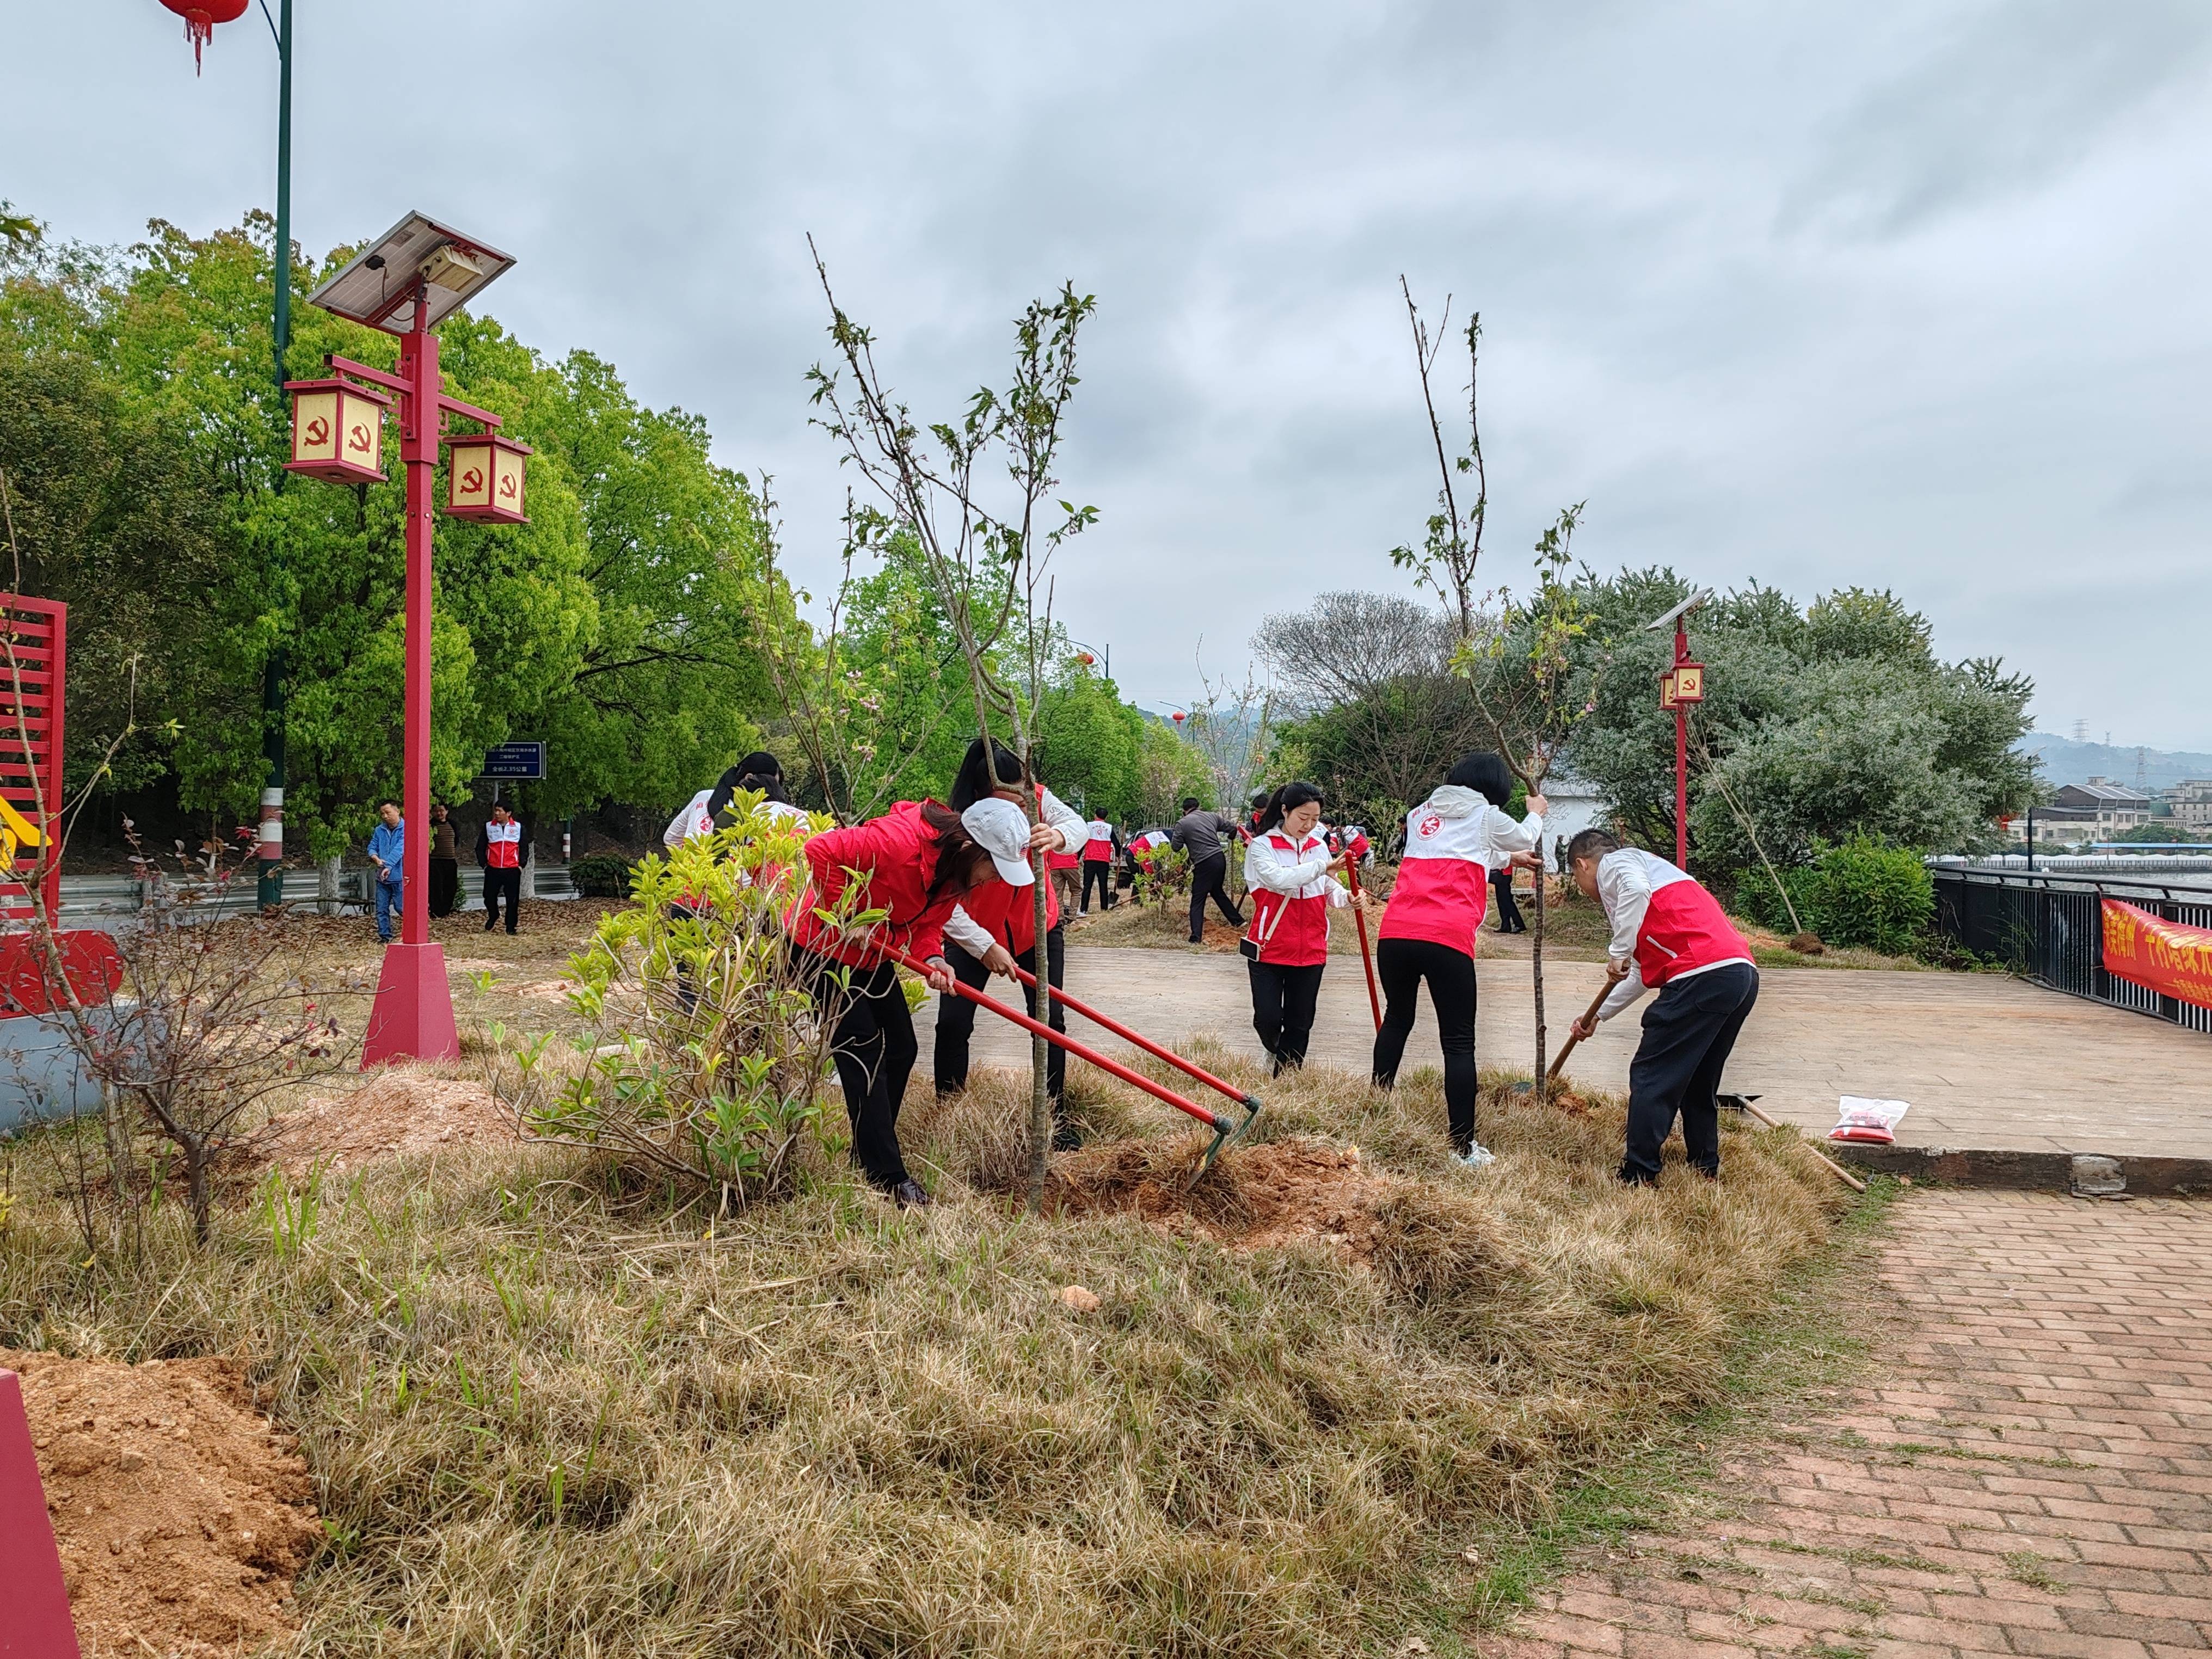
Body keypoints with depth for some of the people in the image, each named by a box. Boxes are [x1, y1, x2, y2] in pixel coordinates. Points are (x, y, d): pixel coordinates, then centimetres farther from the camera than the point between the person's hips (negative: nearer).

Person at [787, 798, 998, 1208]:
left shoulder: (956, 871, -6)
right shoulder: (899, 840, -34)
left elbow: (929, 924, 0)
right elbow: (822, 851, -35)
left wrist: (932, 959, -21)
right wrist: (846, 918, -29)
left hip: (873, 955, 9)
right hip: (820, 945, -9)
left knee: (902, 1049, 9)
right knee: (863, 1051, -11)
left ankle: (869, 1155, 24)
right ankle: (887, 1175, -5)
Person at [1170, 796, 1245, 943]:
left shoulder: (1182, 823, -2)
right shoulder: (1212, 816, 11)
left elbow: (1176, 846, 1)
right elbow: (1232, 828, 16)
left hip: (1204, 864, -5)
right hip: (1220, 858, 5)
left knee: (1197, 901, 0)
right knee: (1218, 892, 28)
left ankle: (1196, 938, -9)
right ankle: (1237, 921, 36)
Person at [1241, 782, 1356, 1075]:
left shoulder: (1319, 846, 8)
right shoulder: (1262, 846, -6)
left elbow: (1329, 890, 13)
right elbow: (1278, 878, -24)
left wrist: (1346, 897, -10)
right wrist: (1324, 866, -32)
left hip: (1311, 949, 4)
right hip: (1269, 948, -4)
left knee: (1300, 1023, 7)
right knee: (1268, 1018, -5)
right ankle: (1276, 1051, 29)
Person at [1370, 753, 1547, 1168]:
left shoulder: (1422, 813, 25)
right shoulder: (1485, 817, 10)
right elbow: (1524, 838, 31)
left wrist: (1509, 857, 56)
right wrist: (1536, 814, 54)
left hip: (1394, 933, 5)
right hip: (1446, 938, -5)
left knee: (1396, 1019, 26)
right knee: (1459, 1041, 2)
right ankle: (1464, 1145, 2)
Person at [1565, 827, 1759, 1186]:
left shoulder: (1614, 863, 8)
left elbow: (1637, 891, -20)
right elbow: (1644, 971, 36)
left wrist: (1618, 952, -12)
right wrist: (1598, 1014, 39)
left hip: (1703, 975, -9)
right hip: (1742, 972, 9)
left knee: (1650, 1077, 0)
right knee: (1698, 1079, 22)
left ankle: (1637, 1179, 3)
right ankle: (1706, 1168, 28)